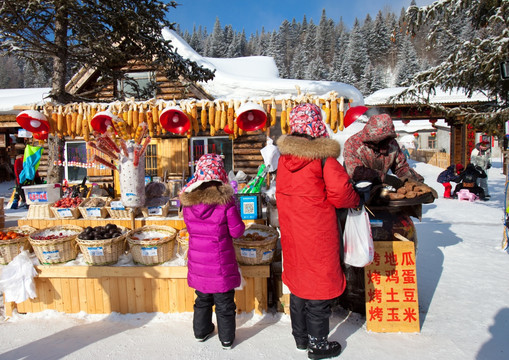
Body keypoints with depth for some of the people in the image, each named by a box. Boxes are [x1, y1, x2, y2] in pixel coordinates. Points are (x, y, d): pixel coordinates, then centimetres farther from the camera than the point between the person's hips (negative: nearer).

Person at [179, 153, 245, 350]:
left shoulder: (187, 201, -7)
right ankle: (226, 339, 29)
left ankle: (201, 332, 42)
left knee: (202, 299, 24)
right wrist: (235, 210, 2)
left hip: (198, 261, 4)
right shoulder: (226, 201, -20)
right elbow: (237, 231, -12)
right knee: (224, 303, 14)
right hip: (220, 263, -4)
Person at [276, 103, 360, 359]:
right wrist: (356, 200, -2)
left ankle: (300, 336, 37)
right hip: (317, 233, -6)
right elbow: (339, 191, -21)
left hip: (291, 232, 6)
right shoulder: (323, 157, -17)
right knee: (319, 287, 10)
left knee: (298, 281, 20)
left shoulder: (284, 157, 1)